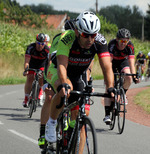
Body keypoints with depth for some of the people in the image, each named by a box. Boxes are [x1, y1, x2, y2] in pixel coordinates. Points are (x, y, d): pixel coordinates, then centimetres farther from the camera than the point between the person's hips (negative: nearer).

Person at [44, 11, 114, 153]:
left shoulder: (99, 41, -25)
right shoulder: (67, 38, -34)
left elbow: (107, 66, -32)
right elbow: (62, 64, -44)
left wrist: (110, 88, -48)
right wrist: (63, 85, -62)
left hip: (77, 75, 4)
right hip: (56, 71, -4)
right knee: (66, 90, -37)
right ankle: (51, 123, -17)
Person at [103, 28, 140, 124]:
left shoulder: (130, 46, -29)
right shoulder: (112, 44, -33)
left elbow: (131, 63, -33)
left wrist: (134, 76, -48)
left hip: (123, 61, 1)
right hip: (112, 62, -1)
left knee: (128, 77, -29)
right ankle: (107, 115, -13)